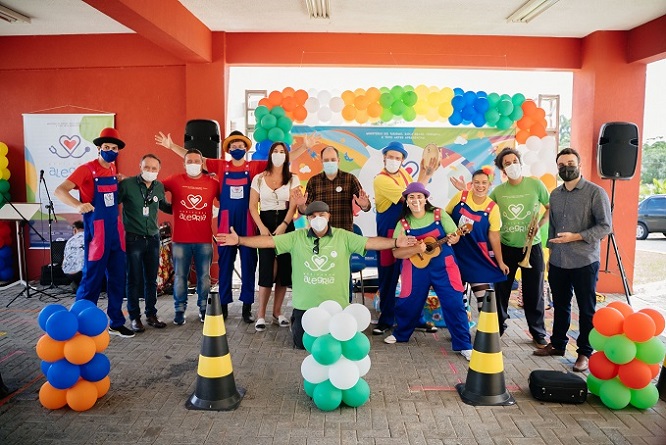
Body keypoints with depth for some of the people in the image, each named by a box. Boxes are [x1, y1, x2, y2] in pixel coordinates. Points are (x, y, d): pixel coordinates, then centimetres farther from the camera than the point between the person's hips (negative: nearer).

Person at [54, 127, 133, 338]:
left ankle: (116, 323, 21)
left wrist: (120, 183, 11)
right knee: (92, 278, -1)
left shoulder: (113, 169, 11)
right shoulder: (86, 169, -9)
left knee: (117, 278, 10)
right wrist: (78, 205, -36)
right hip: (96, 230, -7)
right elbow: (60, 191, -20)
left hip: (115, 230, 7)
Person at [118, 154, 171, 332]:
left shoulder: (159, 187, 4)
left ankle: (151, 314, 24)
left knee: (151, 279, 12)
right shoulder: (127, 184, -11)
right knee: (134, 279, 4)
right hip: (133, 238, -4)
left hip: (153, 238, 4)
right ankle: (134, 317, 16)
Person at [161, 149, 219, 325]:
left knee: (204, 276, 8)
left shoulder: (212, 183, 2)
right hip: (180, 240, 0)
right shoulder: (175, 181, 0)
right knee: (180, 276, 6)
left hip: (204, 240, 1)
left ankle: (203, 308, 22)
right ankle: (179, 309, 19)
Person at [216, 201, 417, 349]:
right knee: (302, 343, 8)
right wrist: (239, 240, -16)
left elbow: (370, 242, -10)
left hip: (335, 305, 0)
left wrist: (395, 242, -21)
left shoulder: (344, 237, -6)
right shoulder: (296, 237, -5)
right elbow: (269, 241, -9)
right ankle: (296, 321, 41)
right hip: (304, 305, 0)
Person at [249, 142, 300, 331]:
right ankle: (261, 314, 1)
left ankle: (277, 312, 14)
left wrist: (283, 226, -17)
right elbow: (253, 205, 1)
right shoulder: (259, 178, 5)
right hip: (266, 224, -1)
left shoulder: (293, 179, 5)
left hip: (286, 225, 1)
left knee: (284, 268, 2)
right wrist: (261, 227, -11)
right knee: (268, 269, -8)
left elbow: (293, 205, -4)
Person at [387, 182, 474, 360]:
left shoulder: (439, 214, -4)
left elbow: (455, 235, 0)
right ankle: (400, 334, 36)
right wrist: (416, 249, -24)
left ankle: (464, 345, 8)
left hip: (443, 266, -1)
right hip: (417, 268, 1)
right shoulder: (403, 223, -5)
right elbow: (396, 252, -9)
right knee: (408, 304, 10)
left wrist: (452, 239, -23)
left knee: (454, 304, -4)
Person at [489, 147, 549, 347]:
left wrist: (540, 224, -11)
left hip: (531, 246, -1)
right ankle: (497, 328, 28)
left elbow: (551, 208, 4)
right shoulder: (497, 191, -2)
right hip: (506, 247, 1)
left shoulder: (535, 185, -6)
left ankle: (538, 333, 24)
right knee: (501, 290, 10)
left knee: (533, 292, 8)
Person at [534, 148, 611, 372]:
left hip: (585, 262, -5)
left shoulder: (595, 192, -8)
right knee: (560, 306, 16)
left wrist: (576, 237, -20)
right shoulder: (555, 194, 10)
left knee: (586, 310, 6)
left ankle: (585, 352, 19)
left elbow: (605, 226, -11)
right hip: (558, 262, 5)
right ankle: (558, 344, 30)